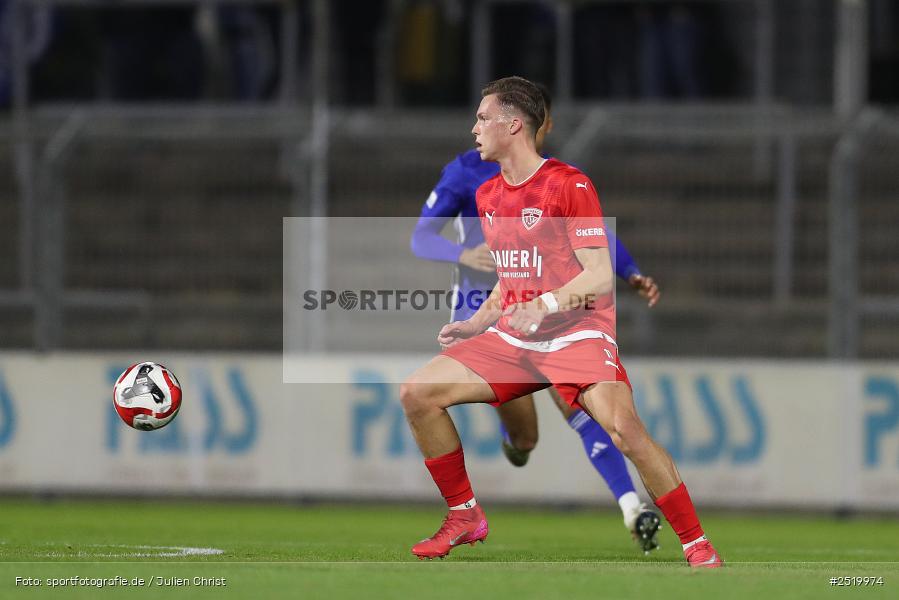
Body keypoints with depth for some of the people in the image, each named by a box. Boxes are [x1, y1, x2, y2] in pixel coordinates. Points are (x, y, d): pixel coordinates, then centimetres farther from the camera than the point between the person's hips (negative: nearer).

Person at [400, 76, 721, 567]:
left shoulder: (568, 185, -10)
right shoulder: (488, 195, 14)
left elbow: (601, 276, -15)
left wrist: (545, 305, -28)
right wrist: (478, 324, 12)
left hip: (577, 334, -7)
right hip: (511, 340, 7)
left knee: (623, 426, -29)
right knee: (416, 393, -6)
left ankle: (697, 545, -18)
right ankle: (465, 517, 8)